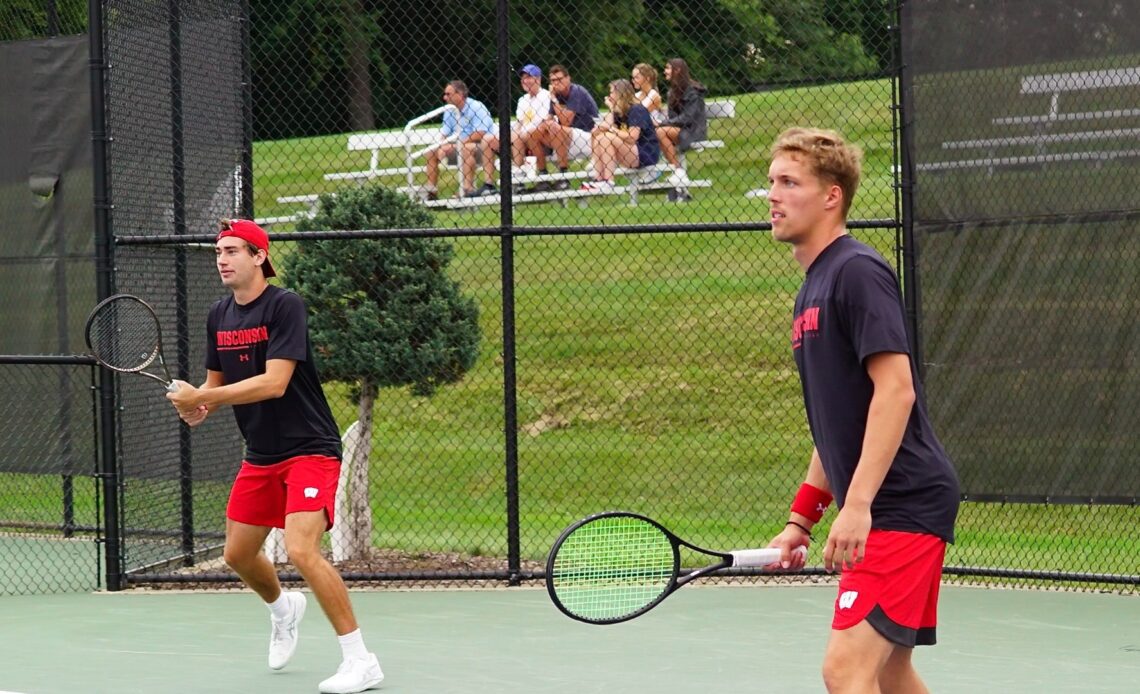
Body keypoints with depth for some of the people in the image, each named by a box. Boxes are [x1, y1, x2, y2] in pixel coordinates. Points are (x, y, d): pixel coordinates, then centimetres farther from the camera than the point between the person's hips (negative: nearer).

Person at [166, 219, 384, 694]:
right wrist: (197, 407, -9)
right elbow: (216, 383, 14)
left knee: (301, 550, -23)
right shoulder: (219, 317, 6)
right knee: (238, 554, 14)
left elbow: (275, 383, -26)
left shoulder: (285, 306, -17)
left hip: (309, 449, -8)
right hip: (260, 455, 8)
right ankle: (284, 608, 48)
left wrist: (202, 398, -27)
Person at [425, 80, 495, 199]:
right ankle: (431, 192, -5)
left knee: (467, 148, -38)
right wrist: (442, 147, -16)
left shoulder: (476, 108, -14)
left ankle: (468, 189, -41)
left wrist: (457, 143, -23)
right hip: (459, 148, 7)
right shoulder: (449, 111, 8)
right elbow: (444, 134, 7)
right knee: (432, 152, -3)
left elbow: (480, 134, -23)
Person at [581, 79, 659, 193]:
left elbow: (632, 138, -23)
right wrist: (611, 110, -3)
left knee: (607, 138, -22)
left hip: (647, 155, -8)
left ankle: (608, 183, -26)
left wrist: (611, 129, -14)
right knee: (598, 138, -2)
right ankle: (598, 179, -12)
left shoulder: (636, 110, -12)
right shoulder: (618, 113, 13)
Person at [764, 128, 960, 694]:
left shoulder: (858, 272, -11)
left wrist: (857, 503, -26)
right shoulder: (812, 290, 19)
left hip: (904, 504, -10)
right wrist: (801, 520, 19)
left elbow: (896, 389, -21)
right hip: (878, 513, 10)